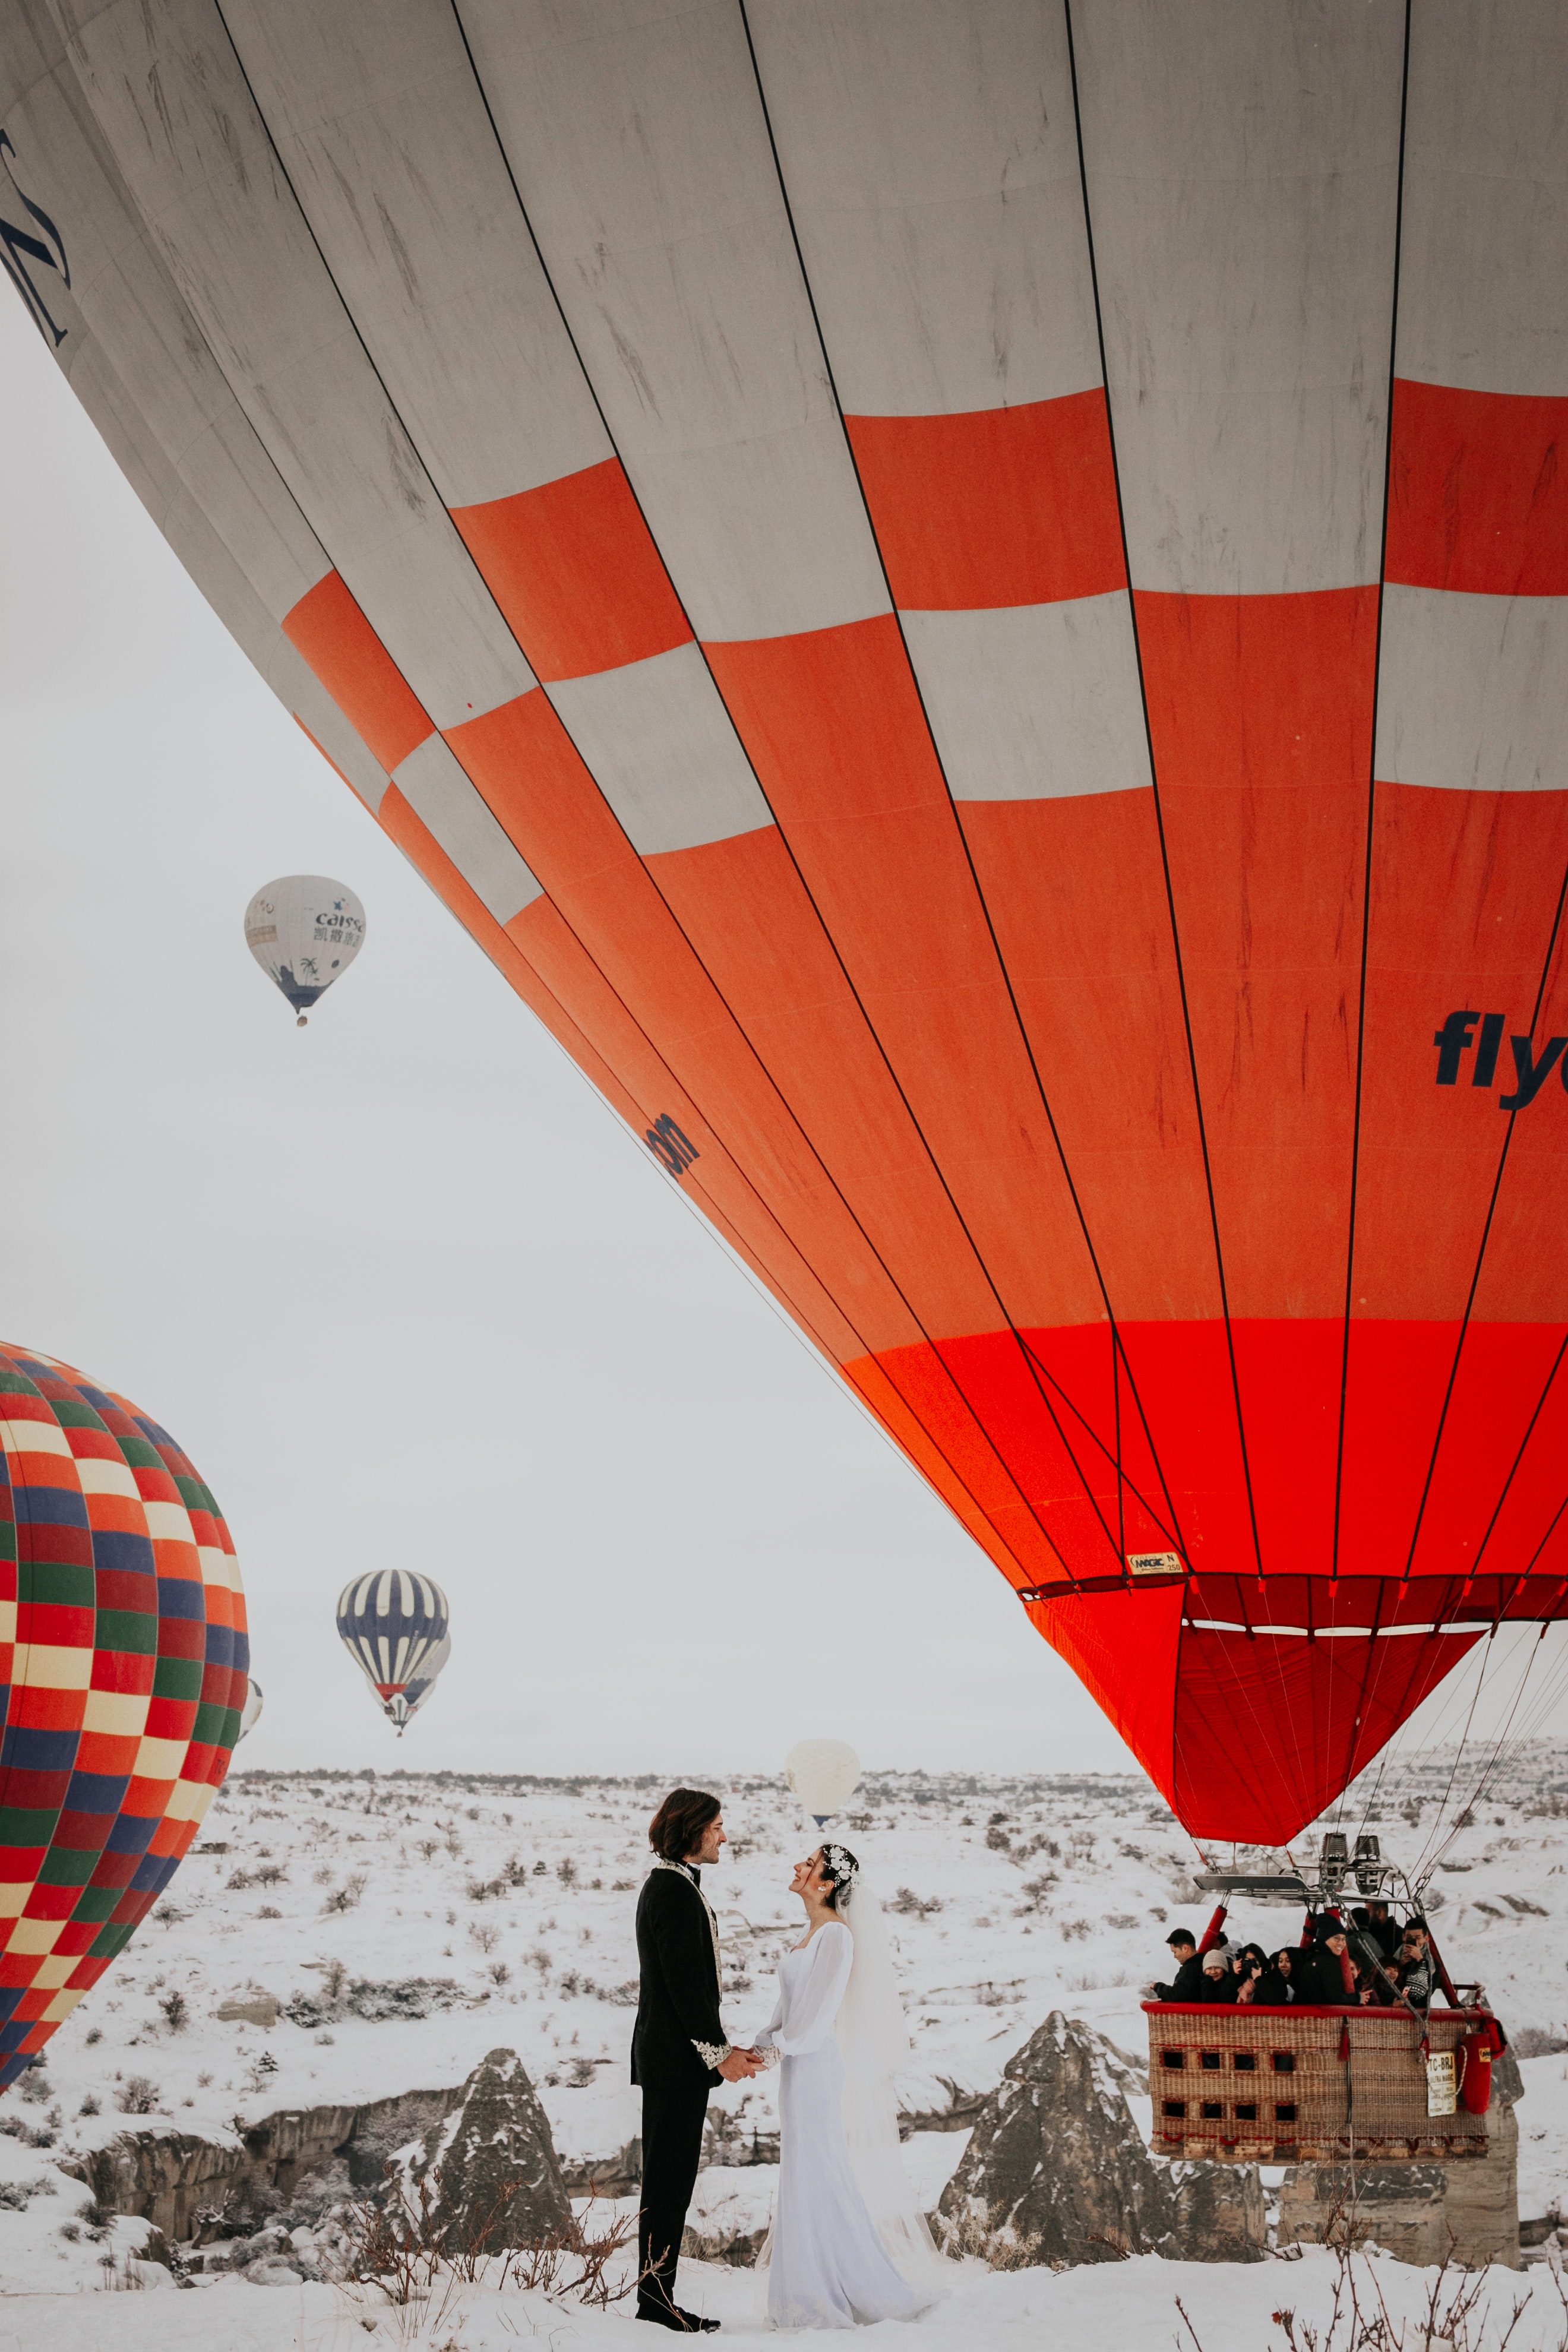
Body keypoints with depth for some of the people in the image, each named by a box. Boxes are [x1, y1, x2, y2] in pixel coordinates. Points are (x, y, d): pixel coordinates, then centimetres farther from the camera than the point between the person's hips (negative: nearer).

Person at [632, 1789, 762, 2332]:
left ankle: (655, 2296, 17)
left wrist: (721, 2048, 19)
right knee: (670, 2179, -6)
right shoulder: (676, 1891, -16)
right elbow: (686, 1983, -20)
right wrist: (719, 2051, -17)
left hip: (665, 2053, 11)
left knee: (668, 2179, 13)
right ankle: (656, 2297, -1)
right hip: (677, 2057, -11)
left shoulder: (666, 1885, 17)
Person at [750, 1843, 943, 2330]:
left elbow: (821, 2007, -19)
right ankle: (817, 2291, 23)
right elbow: (791, 2002, 13)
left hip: (821, 2066, -9)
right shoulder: (812, 1932, 12)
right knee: (807, 2177, 14)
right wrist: (766, 2044, 3)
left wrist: (780, 2045, -10)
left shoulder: (837, 1935, -16)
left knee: (826, 2177, -3)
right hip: (800, 2067, 9)